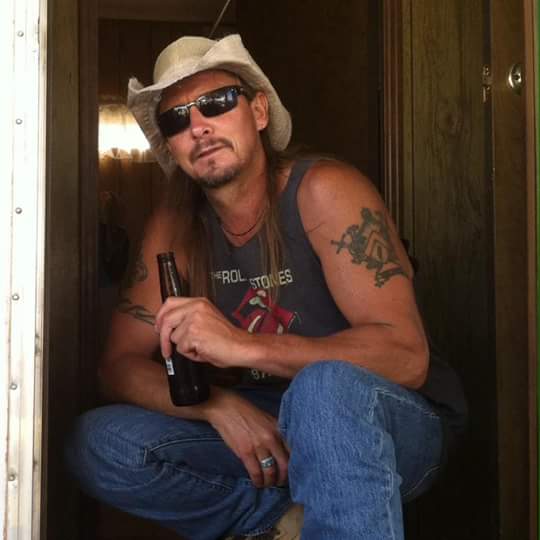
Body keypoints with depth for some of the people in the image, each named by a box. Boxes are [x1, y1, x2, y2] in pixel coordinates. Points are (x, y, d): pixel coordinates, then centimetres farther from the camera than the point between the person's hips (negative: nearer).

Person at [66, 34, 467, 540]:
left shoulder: (322, 190, -17)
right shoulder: (174, 226, -3)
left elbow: (406, 355, -24)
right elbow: (121, 366, -2)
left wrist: (243, 346, -35)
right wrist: (220, 406, -22)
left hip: (390, 426, -5)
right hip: (262, 428, 6)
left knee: (327, 384, -38)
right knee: (98, 443, -14)